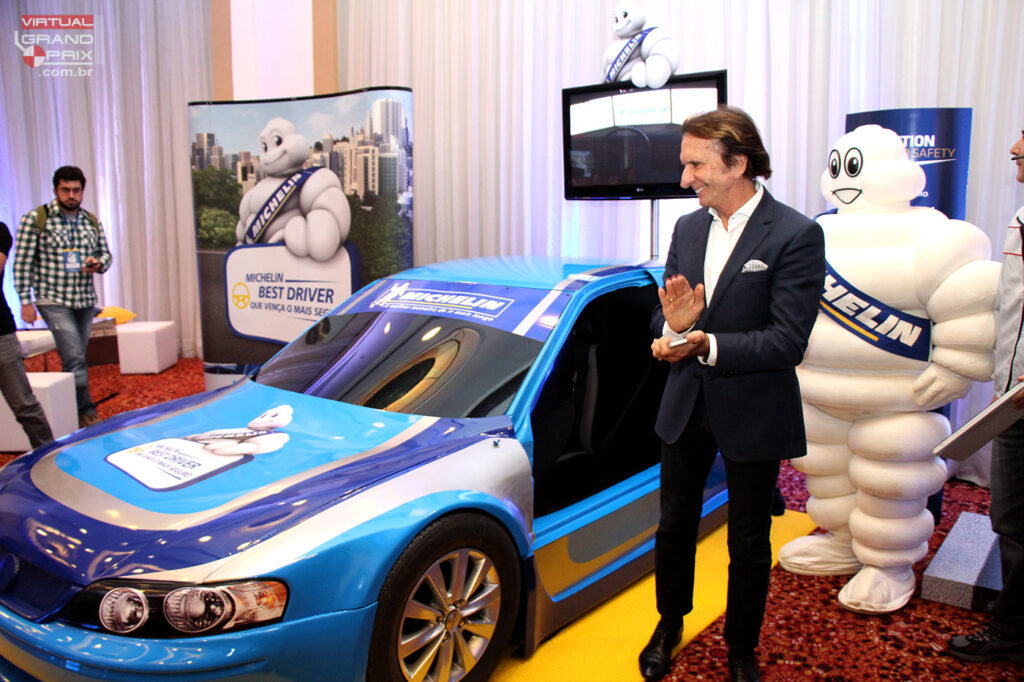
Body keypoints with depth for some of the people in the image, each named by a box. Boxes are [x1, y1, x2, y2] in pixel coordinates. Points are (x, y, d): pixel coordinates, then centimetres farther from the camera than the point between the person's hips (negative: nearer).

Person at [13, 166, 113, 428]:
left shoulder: (91, 221, 10)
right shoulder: (35, 219, -4)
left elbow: (106, 253, 18)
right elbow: (22, 263, -5)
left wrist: (99, 264, -7)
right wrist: (25, 301, -9)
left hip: (85, 301, 5)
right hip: (54, 302, -5)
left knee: (75, 360, 11)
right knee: (75, 359, -13)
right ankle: (86, 413, -6)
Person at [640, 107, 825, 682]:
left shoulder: (796, 236, -15)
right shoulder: (688, 229, 4)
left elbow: (787, 342, -20)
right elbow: (666, 316, 5)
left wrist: (708, 345, -31)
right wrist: (672, 327, -19)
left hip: (753, 415, -5)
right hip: (686, 405, 5)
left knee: (749, 542, 12)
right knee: (675, 525, 18)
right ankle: (670, 625, 42)